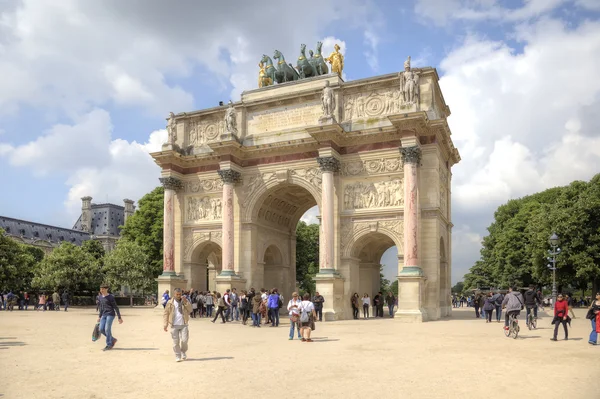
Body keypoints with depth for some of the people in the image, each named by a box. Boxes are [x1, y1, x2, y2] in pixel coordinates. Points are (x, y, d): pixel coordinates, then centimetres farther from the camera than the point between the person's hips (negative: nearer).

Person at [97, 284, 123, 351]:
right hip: (104, 315, 7)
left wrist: (119, 318, -10)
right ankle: (112, 339, 16)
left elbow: (116, 307, -9)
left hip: (110, 315, -7)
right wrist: (99, 317, 23)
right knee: (101, 330, -2)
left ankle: (109, 345, 1)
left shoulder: (111, 297, -10)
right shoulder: (101, 298, 12)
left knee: (107, 329, -10)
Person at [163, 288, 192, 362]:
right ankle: (177, 356, 14)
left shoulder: (185, 301, 7)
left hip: (184, 324, 1)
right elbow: (165, 314, 4)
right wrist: (165, 325, -1)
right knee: (176, 342, 1)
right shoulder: (170, 303, 2)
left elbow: (190, 310, -2)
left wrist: (186, 302, -14)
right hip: (174, 325, -1)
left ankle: (183, 352, 21)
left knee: (184, 340, -6)